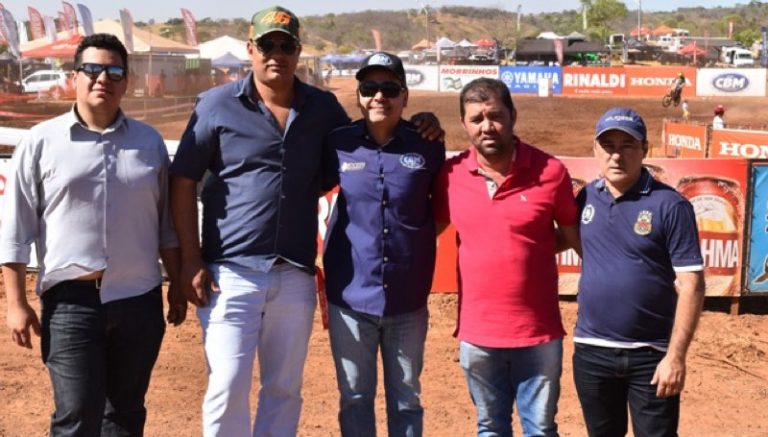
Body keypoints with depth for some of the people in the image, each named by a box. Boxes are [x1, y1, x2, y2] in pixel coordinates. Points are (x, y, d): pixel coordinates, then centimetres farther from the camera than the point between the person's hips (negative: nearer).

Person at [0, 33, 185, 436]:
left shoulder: (149, 142, 8)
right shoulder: (41, 142, 0)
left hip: (139, 300, 3)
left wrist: (177, 284, 11)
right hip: (70, 302, -3)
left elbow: (166, 222, 13)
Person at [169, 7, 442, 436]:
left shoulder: (323, 106, 7)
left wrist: (415, 130, 0)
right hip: (231, 271, -3)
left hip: (296, 275, 3)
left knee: (284, 390, 12)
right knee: (227, 387, -3)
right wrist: (192, 261, -7)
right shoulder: (217, 104, -1)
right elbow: (183, 183, 0)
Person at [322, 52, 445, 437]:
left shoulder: (428, 147, -3)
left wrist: (413, 243, -2)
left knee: (406, 400, 14)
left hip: (408, 300, 0)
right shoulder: (339, 144, -2)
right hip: (350, 297, 0)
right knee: (355, 399, 12)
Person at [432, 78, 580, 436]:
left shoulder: (550, 171, -9)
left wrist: (532, 252, -7)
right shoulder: (450, 174, -3)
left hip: (538, 332, -2)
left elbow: (574, 236, 2)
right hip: (477, 332, 2)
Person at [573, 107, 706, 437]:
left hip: (651, 354, -4)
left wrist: (676, 355, -17)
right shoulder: (586, 197, 3)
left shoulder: (670, 205, -10)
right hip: (591, 350, 4)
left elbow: (691, 285, -12)